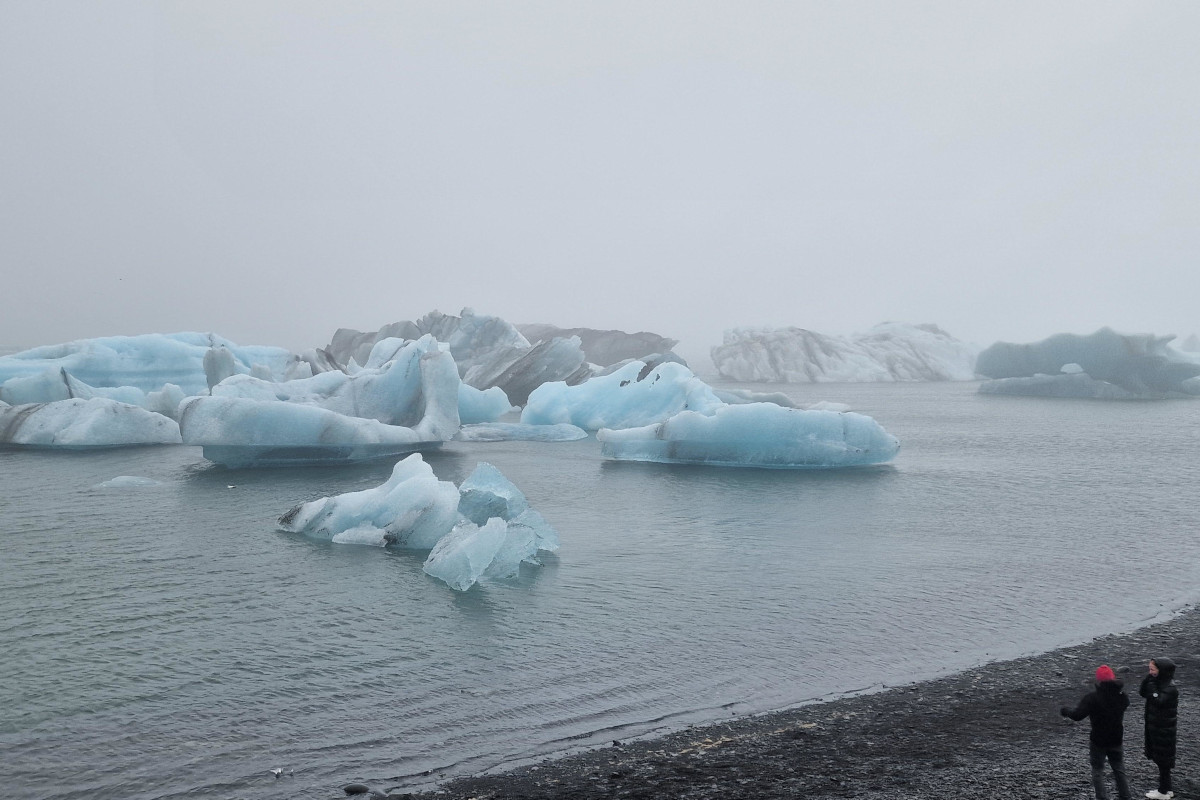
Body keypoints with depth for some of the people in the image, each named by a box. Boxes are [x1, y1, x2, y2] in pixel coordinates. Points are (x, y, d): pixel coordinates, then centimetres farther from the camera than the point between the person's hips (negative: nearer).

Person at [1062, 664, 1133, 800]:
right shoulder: (1122, 696, -2)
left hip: (1098, 741, -5)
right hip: (1116, 740, 5)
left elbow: (1077, 715, -23)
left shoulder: (1092, 697, -20)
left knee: (1098, 772, 5)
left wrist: (1065, 711, -5)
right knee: (1119, 771, 18)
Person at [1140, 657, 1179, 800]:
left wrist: (1152, 686, -25)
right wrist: (1147, 681, -11)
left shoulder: (1170, 688, -21)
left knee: (1163, 761, 2)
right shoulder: (1159, 682, 3)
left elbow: (1158, 701, -31)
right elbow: (1142, 693, 3)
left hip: (1164, 729, -8)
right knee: (1160, 759, 17)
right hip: (1155, 726, 8)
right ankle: (1166, 788, 28)